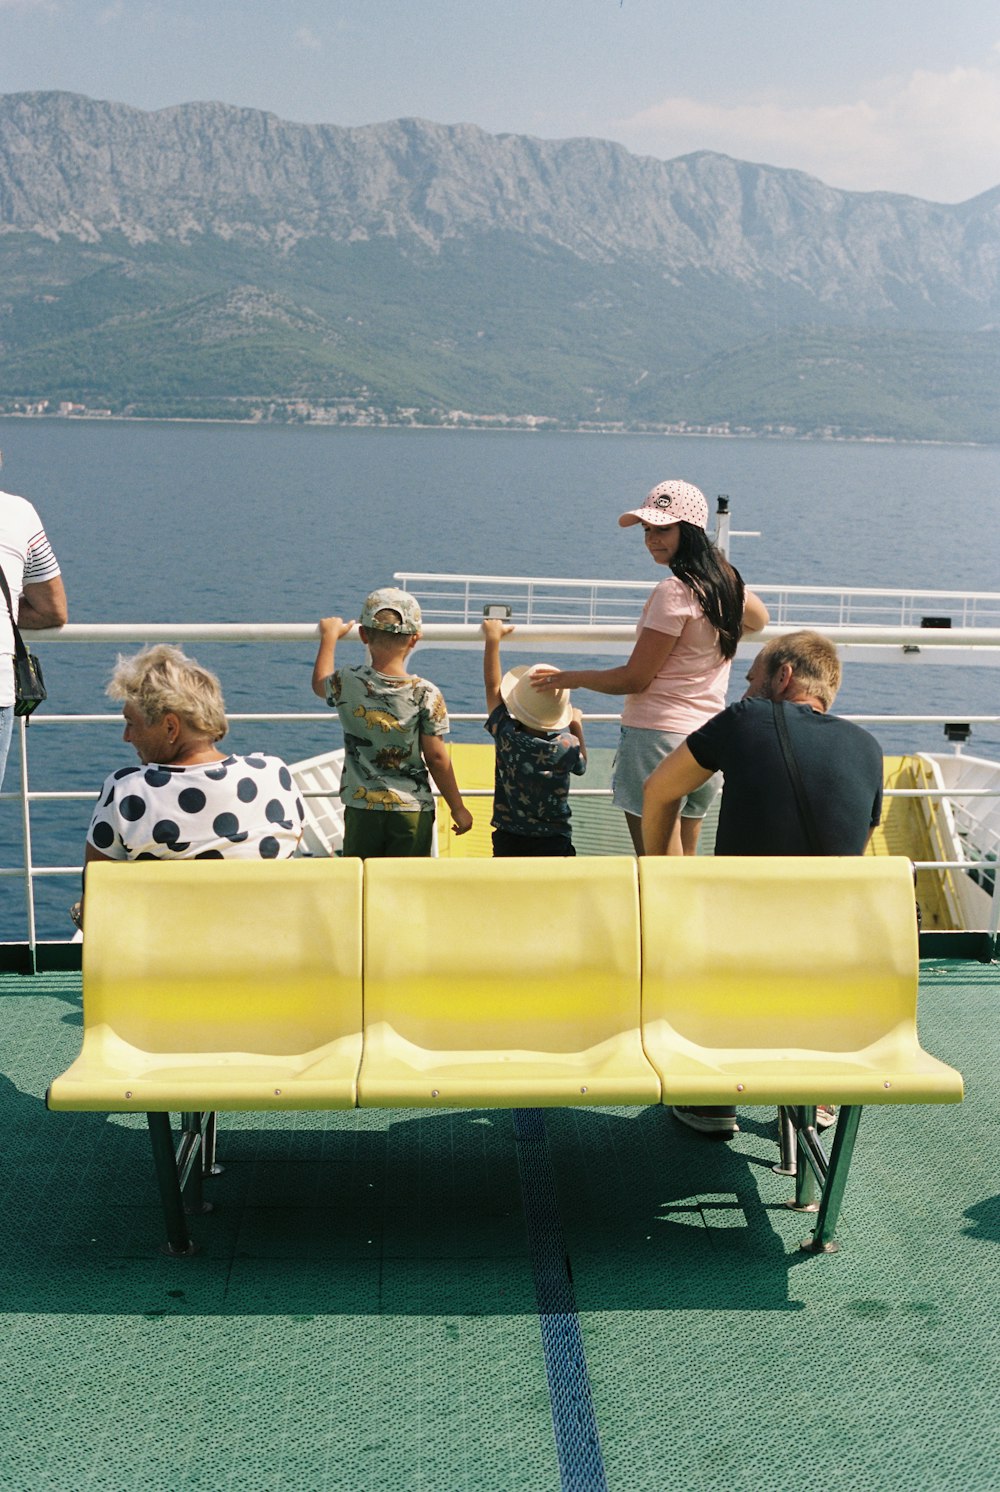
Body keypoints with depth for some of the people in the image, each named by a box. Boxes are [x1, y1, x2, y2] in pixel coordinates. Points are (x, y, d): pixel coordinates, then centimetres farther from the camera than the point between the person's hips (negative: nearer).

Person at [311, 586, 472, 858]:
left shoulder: (346, 684, -7)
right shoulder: (426, 694, -12)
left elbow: (320, 683, 18)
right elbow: (437, 757, -7)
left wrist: (329, 636, 32)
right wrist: (458, 808, 4)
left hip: (361, 808, 1)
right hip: (413, 812, -1)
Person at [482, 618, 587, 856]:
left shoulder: (506, 735, -7)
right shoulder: (568, 746, -7)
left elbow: (492, 685, 7)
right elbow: (581, 765, 18)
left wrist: (493, 639, 18)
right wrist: (577, 726, 31)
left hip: (508, 840, 0)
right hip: (556, 844, 0)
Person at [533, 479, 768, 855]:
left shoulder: (674, 592, -15)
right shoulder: (726, 580, 9)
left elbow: (635, 678, -13)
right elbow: (758, 619, 34)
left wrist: (573, 678, -2)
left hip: (657, 736, -9)